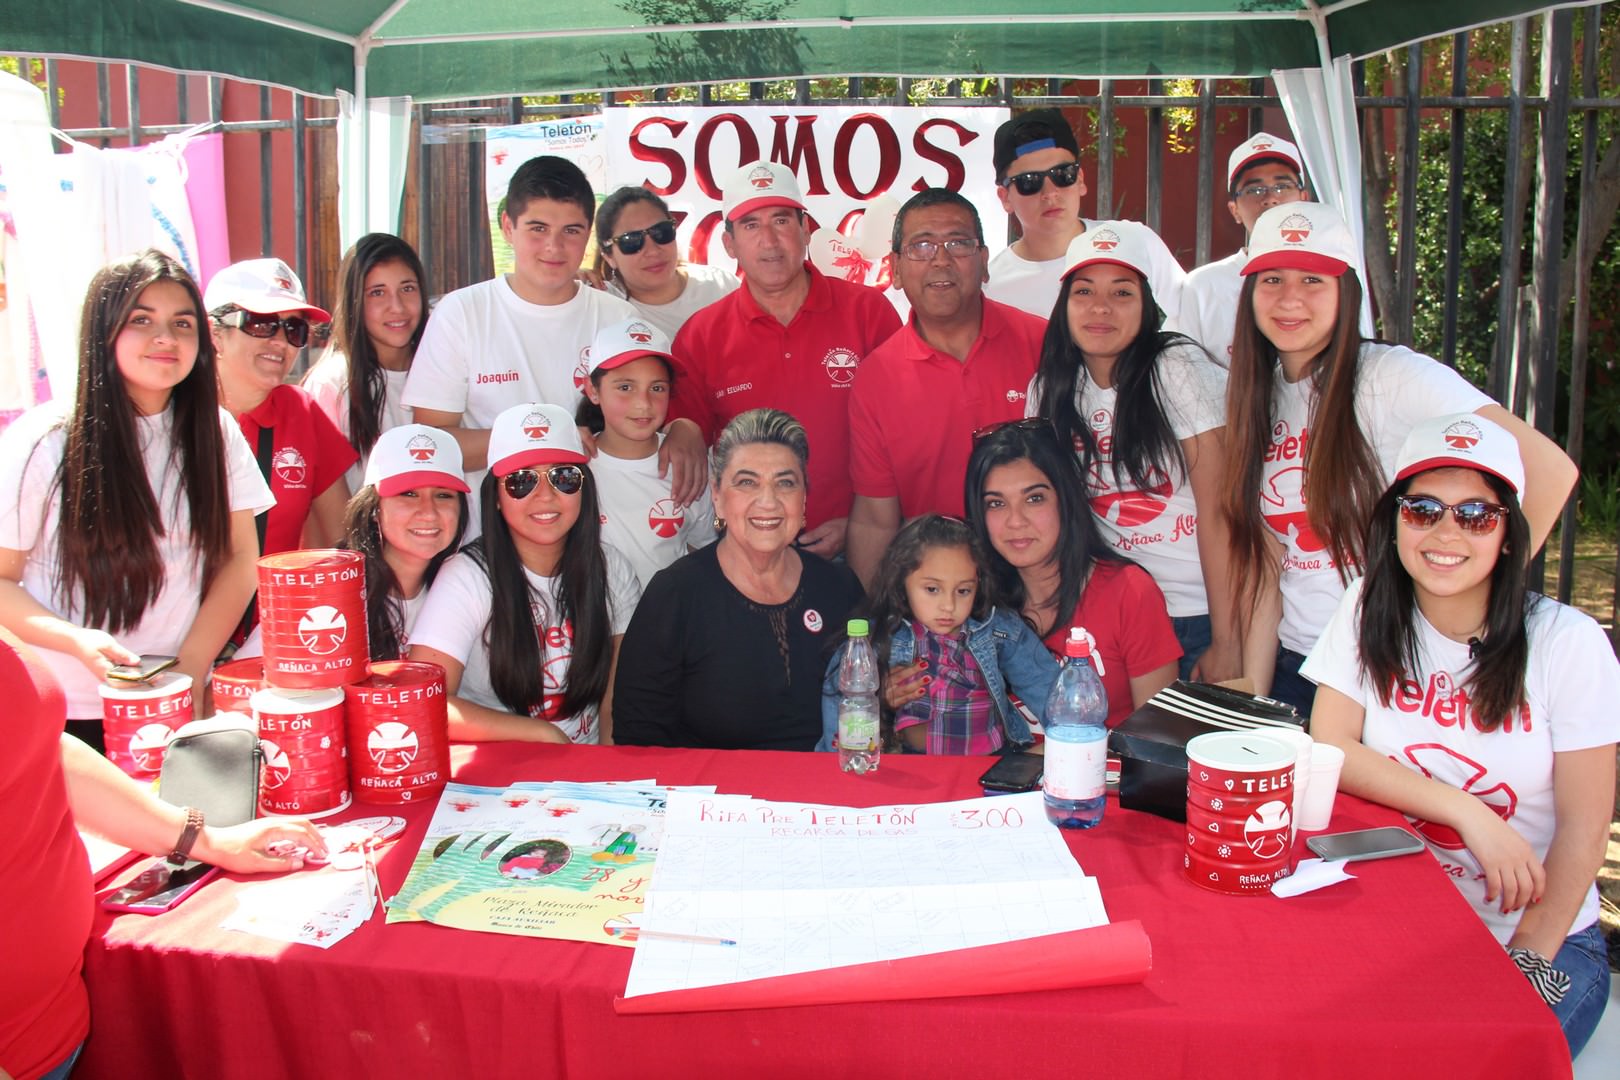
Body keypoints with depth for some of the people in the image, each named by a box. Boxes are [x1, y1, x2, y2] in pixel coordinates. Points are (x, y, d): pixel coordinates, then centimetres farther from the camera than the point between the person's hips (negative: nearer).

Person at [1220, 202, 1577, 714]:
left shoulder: (1391, 376, -12)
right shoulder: (1257, 398, 6)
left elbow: (1550, 469, -19)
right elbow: (1265, 571, 6)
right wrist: (1252, 701, 1)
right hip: (1295, 668, 5)